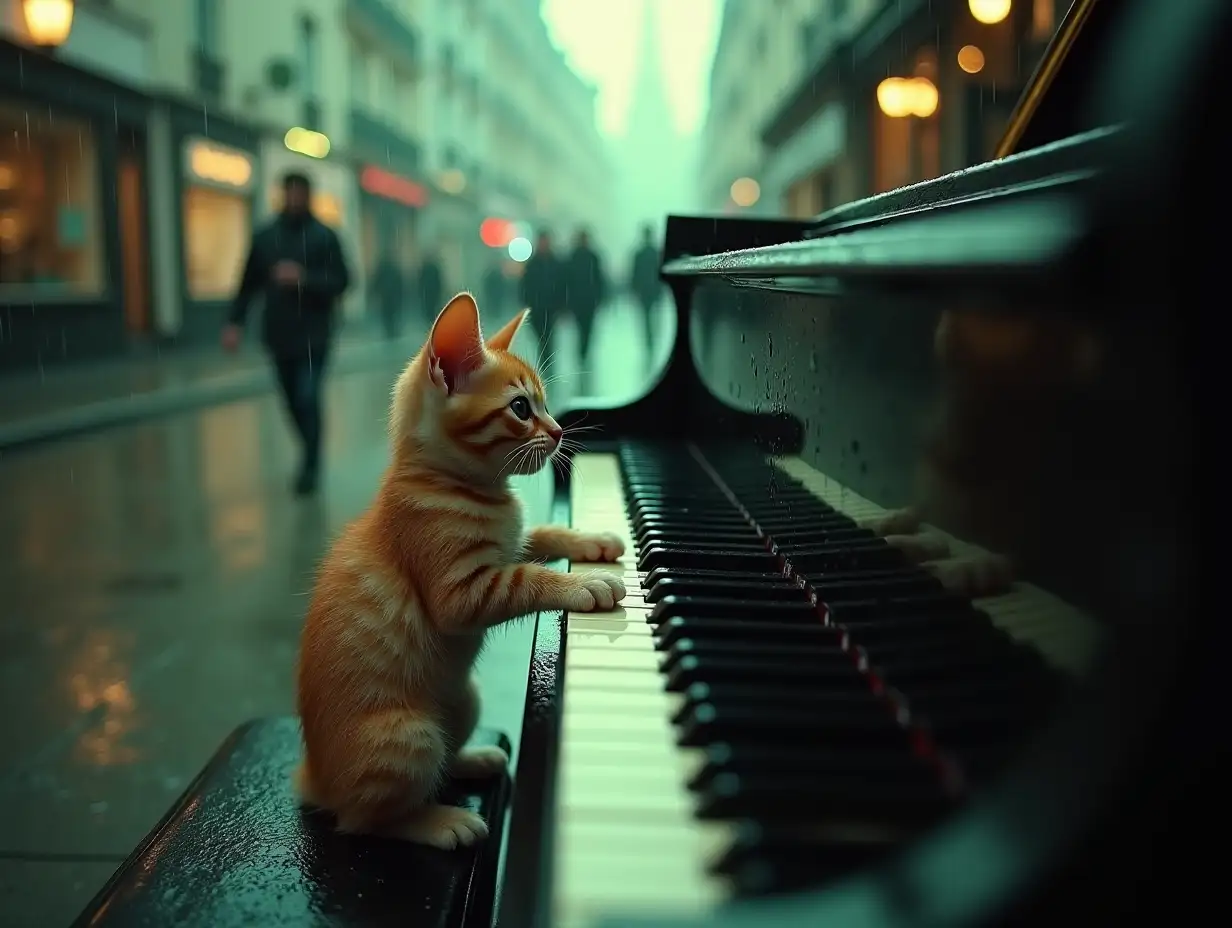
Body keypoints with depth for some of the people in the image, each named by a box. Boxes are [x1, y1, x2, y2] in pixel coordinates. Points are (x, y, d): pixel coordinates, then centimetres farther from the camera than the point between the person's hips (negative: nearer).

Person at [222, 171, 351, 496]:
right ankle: (312, 455, 31)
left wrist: (304, 278, -20)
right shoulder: (264, 237, 7)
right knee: (294, 401, 11)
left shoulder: (324, 237, -1)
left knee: (308, 399, -12)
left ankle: (310, 465, -2)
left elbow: (341, 281, -5)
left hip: (313, 335, -4)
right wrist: (235, 321, -3)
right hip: (279, 335, 4)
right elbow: (249, 283, 7)